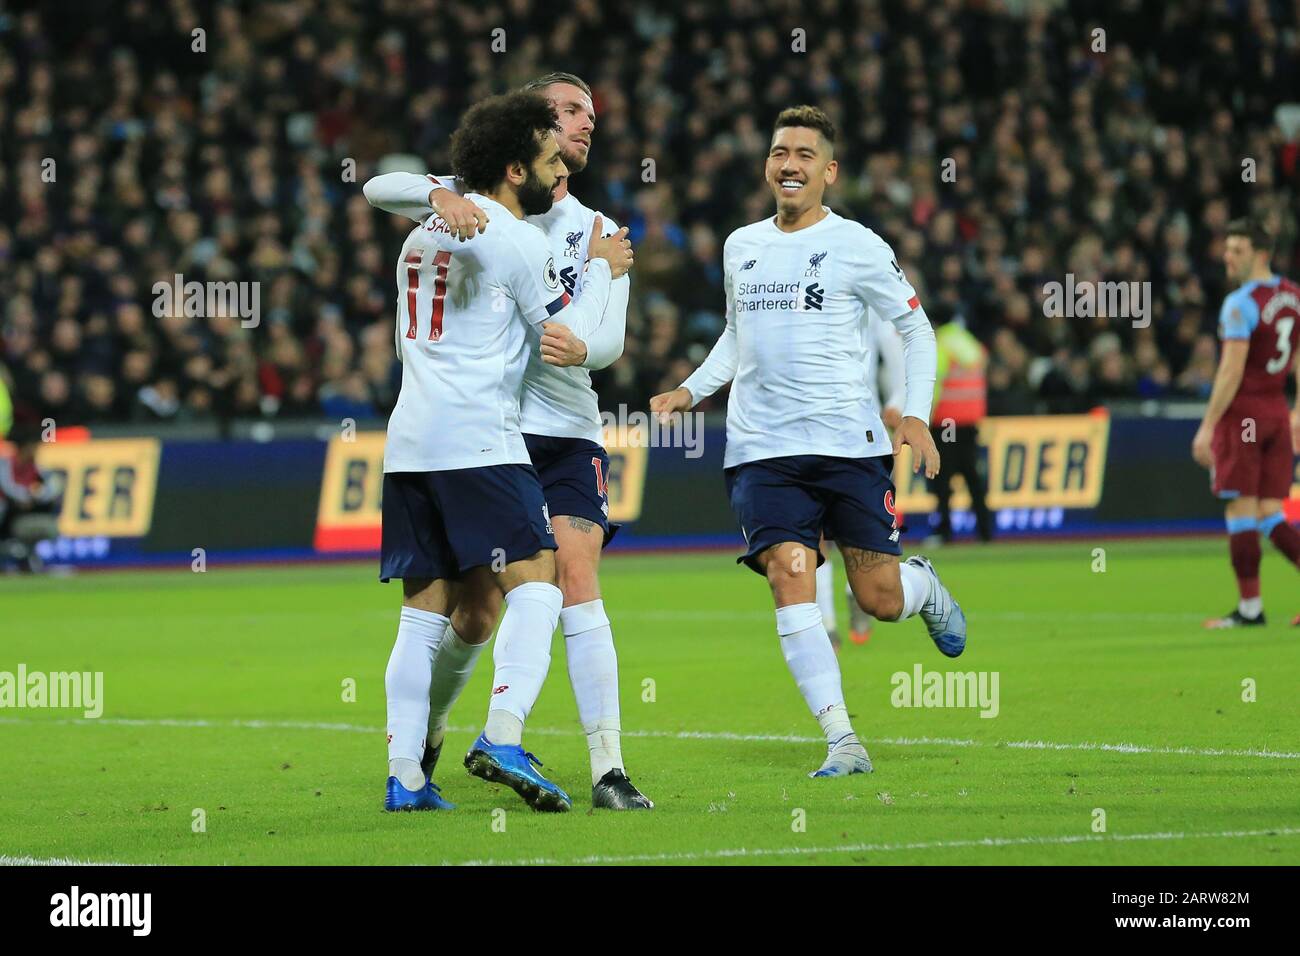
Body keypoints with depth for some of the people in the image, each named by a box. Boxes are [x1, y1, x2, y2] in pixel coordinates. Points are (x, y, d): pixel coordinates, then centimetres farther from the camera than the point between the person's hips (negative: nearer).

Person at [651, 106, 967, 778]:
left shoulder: (857, 246, -1)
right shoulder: (740, 248, 12)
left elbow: (915, 329, 6)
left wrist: (915, 413, -6)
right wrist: (691, 390, 15)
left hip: (850, 444, -3)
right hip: (762, 449, 3)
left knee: (880, 600, -2)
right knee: (790, 582, -15)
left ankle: (926, 588, 37)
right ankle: (841, 741, -14)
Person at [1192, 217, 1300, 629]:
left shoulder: (1240, 304, -14)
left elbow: (1232, 371, -18)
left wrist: (1207, 427, -14)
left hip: (1241, 413, -7)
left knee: (1241, 511, -2)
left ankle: (1250, 607, 0)